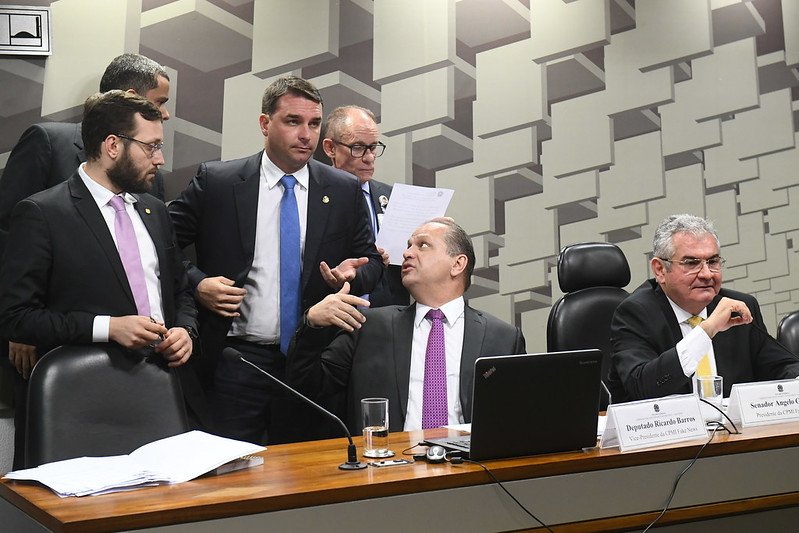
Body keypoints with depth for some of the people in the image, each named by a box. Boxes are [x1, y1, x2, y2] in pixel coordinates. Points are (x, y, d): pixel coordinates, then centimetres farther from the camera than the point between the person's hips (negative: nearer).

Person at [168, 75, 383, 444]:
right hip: (234, 363, -2)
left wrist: (352, 275, -10)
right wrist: (195, 283, -12)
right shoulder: (215, 182, -1)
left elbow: (371, 259, 11)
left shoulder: (344, 190, 5)